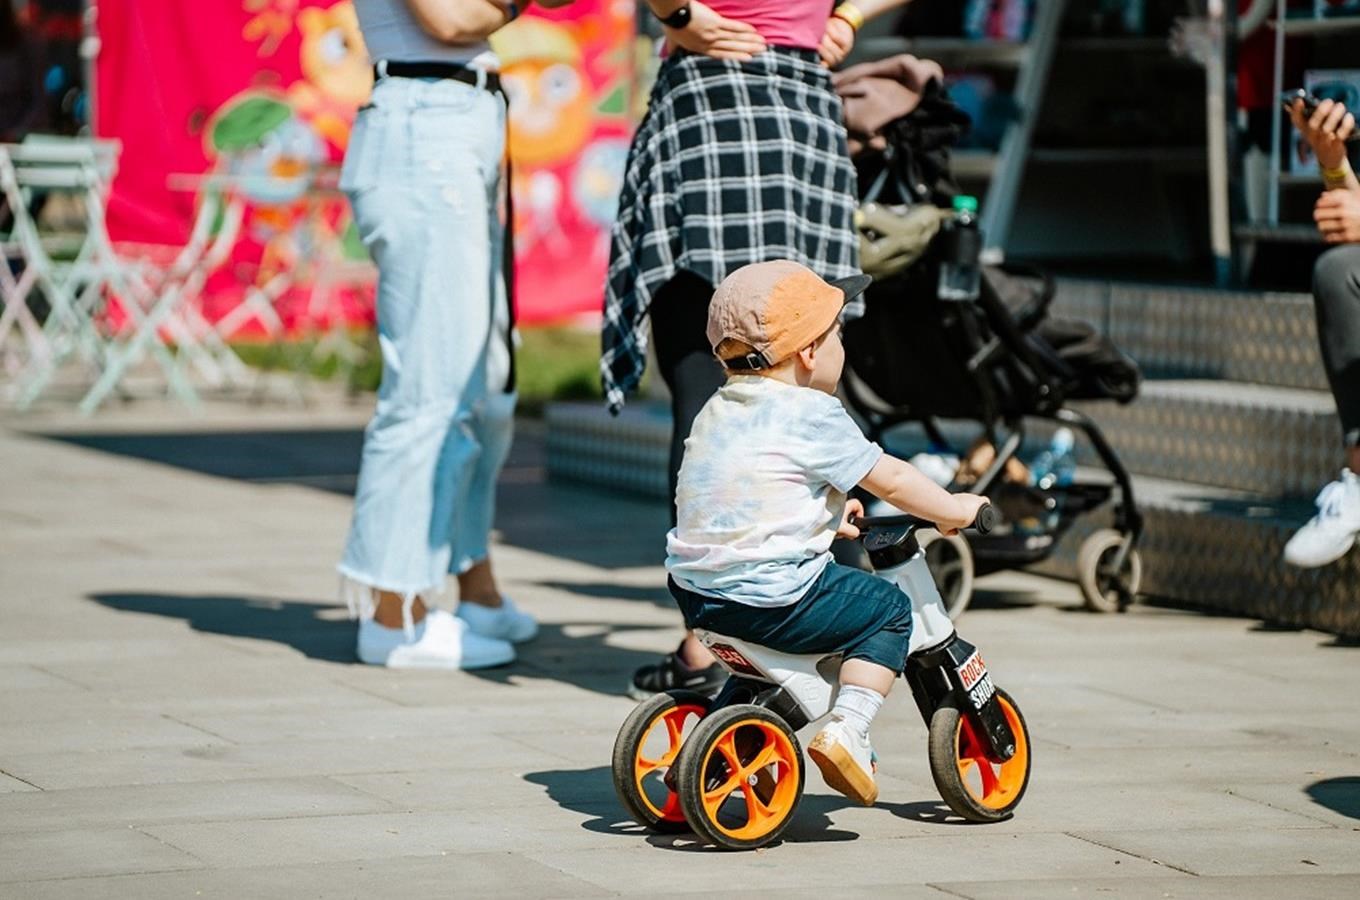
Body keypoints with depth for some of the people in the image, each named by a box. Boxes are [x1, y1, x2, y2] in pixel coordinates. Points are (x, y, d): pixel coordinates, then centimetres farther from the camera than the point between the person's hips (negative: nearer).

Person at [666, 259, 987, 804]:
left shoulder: (717, 411, 14)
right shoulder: (812, 416, -10)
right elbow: (890, 479, -2)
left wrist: (829, 516, 36)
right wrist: (952, 510, 13)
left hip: (693, 590, 8)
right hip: (769, 603, -8)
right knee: (889, 610, 10)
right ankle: (846, 729, -4)